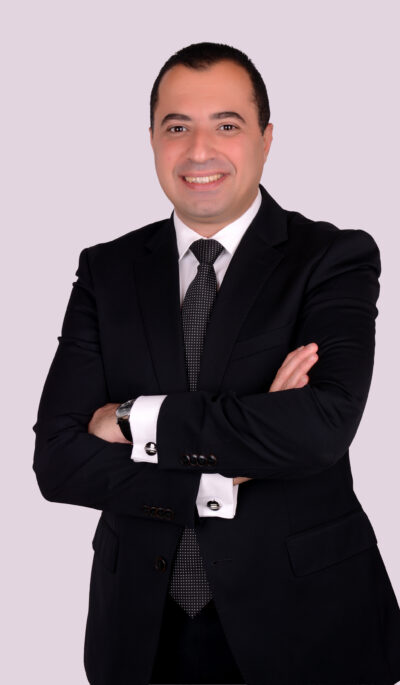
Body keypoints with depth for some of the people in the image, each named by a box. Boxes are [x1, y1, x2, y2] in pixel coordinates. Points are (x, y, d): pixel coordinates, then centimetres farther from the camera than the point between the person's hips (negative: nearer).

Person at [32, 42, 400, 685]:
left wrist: (137, 420, -16)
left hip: (303, 618, -2)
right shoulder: (107, 271, 2)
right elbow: (57, 459, -6)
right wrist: (218, 484, -18)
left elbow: (323, 425, -23)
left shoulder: (335, 258, -7)